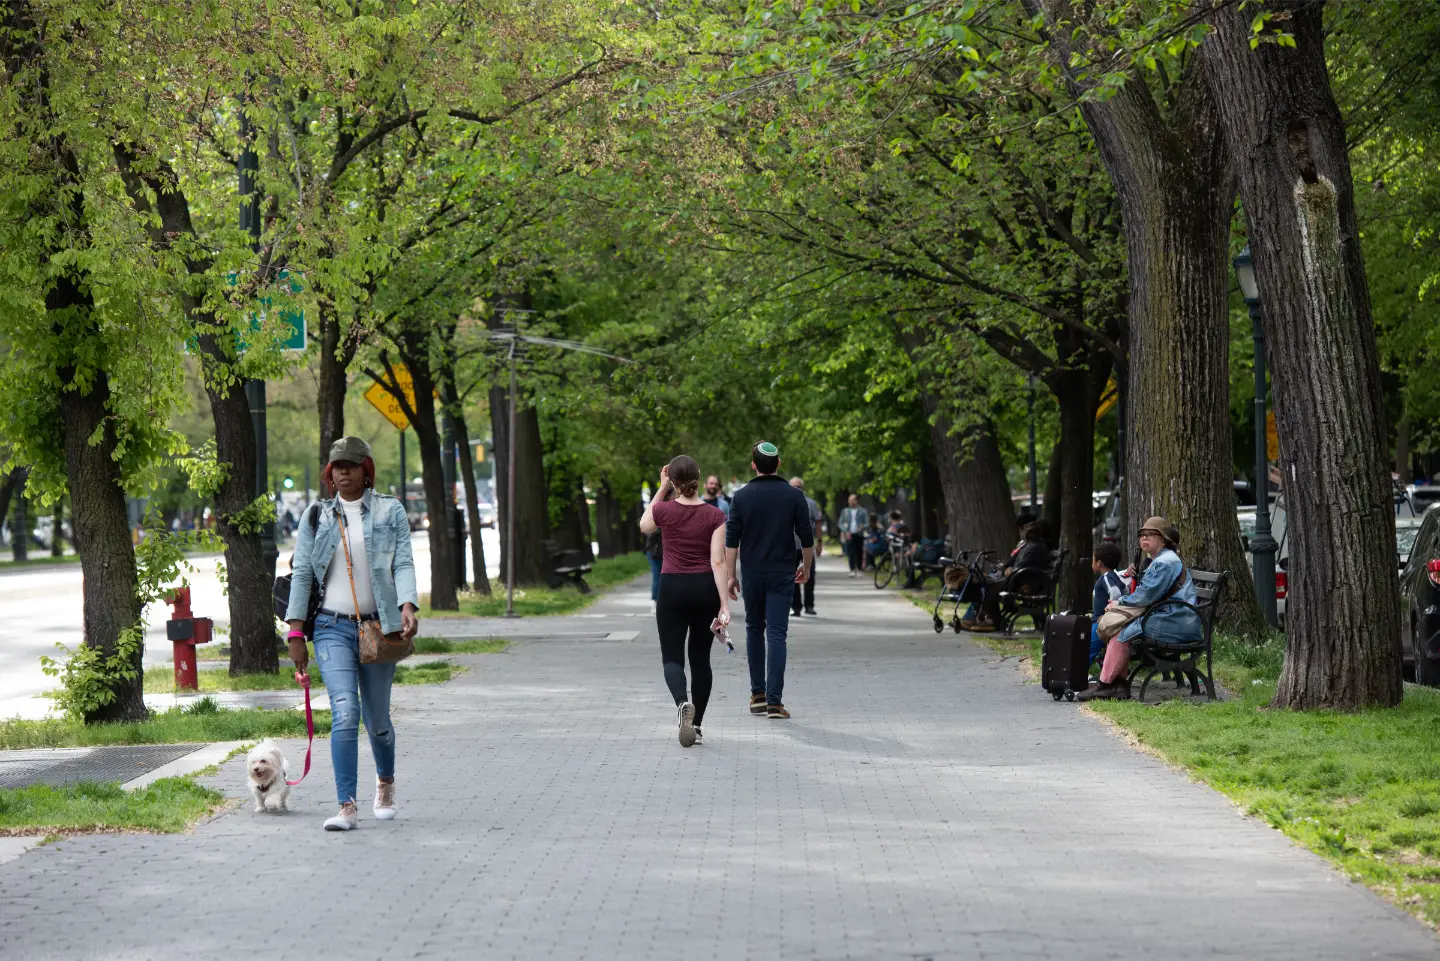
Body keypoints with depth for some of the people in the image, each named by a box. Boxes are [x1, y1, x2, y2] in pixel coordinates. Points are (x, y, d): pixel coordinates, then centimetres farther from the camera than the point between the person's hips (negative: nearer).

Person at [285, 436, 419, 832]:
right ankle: (346, 807, -16)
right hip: (333, 627, 0)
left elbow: (403, 564, -2)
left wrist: (407, 606, -20)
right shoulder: (317, 516, 7)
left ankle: (385, 782, 40)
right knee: (345, 713, -16)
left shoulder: (390, 511, 4)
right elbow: (301, 573, 7)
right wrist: (296, 632, 2)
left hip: (378, 626, 0)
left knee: (377, 718, 10)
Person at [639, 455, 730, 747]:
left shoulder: (664, 510, -6)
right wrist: (724, 604, -10)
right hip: (705, 588, 1)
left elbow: (644, 525, 19)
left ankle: (683, 703, -29)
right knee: (700, 657, 14)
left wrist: (662, 487, 13)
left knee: (672, 657, 2)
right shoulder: (714, 515, -6)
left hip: (673, 587, -1)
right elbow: (718, 561, -10)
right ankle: (696, 724, 16)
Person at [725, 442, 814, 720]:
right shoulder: (794, 496, -3)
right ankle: (774, 700, -13)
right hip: (782, 573, -1)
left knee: (754, 629, 17)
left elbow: (731, 539, -4)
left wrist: (730, 575, 0)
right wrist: (806, 567, 14)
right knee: (776, 633, -4)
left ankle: (758, 694, 19)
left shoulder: (742, 496, -2)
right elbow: (807, 537, -1)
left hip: (752, 572, 1)